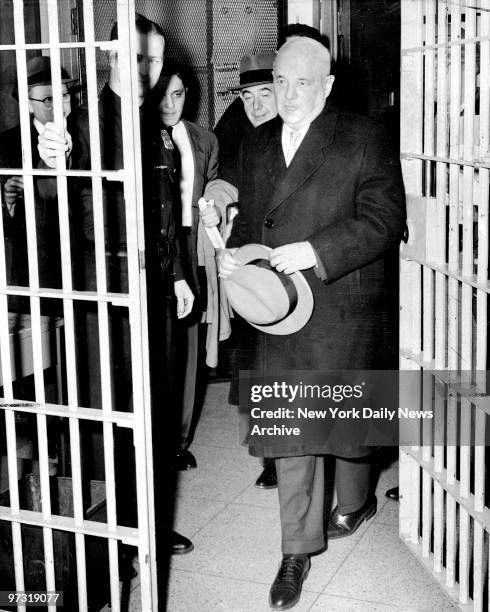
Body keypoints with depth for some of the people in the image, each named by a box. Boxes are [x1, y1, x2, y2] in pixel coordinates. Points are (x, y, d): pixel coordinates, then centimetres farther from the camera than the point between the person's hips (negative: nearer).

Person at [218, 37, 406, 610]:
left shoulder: (364, 139, -5)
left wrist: (315, 251, -21)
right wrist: (231, 252, 0)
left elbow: (383, 218, -12)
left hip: (341, 310, -4)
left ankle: (355, 501, 42)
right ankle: (297, 550, 16)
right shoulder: (255, 144, 13)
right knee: (288, 429, 4)